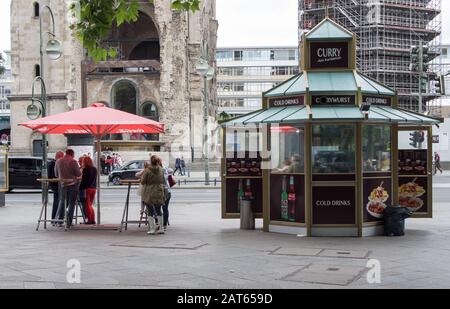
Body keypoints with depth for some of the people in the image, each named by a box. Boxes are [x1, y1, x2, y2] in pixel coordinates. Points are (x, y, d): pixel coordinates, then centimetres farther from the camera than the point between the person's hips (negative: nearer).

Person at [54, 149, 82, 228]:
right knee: (71, 203, 2)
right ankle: (69, 222, 2)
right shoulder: (73, 162, -11)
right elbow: (78, 174, -9)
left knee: (62, 202, 18)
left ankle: (59, 219, 15)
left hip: (63, 184, 4)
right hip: (73, 184, -4)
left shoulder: (58, 162, 3)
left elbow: (56, 174, 12)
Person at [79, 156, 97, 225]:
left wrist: (80, 189, -5)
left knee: (87, 205, 0)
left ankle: (89, 220, -2)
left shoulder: (85, 169, -10)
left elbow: (83, 180, -10)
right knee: (90, 205, 14)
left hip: (87, 188, -6)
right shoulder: (95, 169, 8)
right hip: (94, 188, 6)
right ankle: (93, 220, 10)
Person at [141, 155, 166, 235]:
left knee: (150, 211, 4)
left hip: (149, 193, -4)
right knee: (158, 210, 15)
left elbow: (142, 182, -11)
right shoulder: (161, 170, 0)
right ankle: (161, 228, 18)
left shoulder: (147, 171, -15)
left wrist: (142, 177, 8)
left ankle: (152, 228, 2)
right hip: (159, 193, 4)